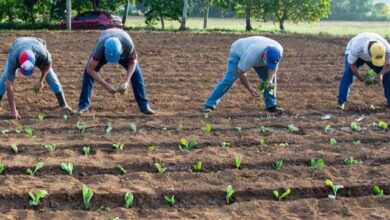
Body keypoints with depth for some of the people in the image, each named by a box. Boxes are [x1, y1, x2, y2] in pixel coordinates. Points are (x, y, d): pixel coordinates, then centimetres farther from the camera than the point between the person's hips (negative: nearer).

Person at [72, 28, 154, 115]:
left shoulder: (128, 44, -44)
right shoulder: (101, 46, -45)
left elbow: (133, 62, -23)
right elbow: (90, 69, -37)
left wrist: (126, 82, -36)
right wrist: (106, 85, -44)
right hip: (104, 50, 0)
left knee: (136, 73, -16)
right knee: (88, 73, -17)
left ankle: (144, 105, -5)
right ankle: (83, 105, -7)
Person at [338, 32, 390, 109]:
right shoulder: (357, 48, -46)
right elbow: (351, 63, -29)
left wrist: (381, 74, -39)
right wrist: (358, 75, -44)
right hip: (354, 55, -3)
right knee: (348, 74, -24)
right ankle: (341, 102, -16)